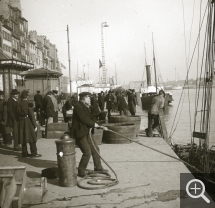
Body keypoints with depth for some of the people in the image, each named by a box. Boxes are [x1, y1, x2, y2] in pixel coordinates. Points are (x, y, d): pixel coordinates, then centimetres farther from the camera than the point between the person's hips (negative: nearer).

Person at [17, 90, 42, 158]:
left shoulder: (19, 104, 3)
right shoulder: (27, 103, -14)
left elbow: (18, 115, 8)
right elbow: (31, 115, -14)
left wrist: (19, 123, 16)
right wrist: (35, 125, -10)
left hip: (21, 123, 6)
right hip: (28, 123, -6)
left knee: (23, 138, 12)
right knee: (32, 138, 2)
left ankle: (24, 153, 19)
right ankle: (34, 153, 5)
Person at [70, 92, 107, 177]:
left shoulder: (87, 107, 12)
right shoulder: (78, 106, -17)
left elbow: (91, 119, 16)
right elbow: (84, 119, -23)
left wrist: (100, 126, 10)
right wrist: (93, 124, -11)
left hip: (86, 132, 10)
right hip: (79, 133, -10)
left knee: (95, 149, 15)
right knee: (87, 152, -11)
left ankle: (98, 167, 30)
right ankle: (81, 171, 5)